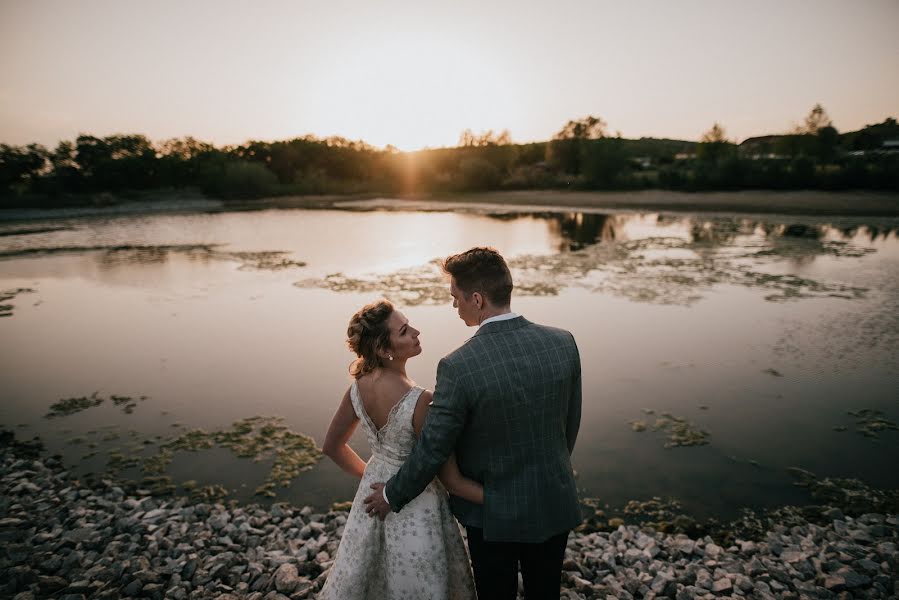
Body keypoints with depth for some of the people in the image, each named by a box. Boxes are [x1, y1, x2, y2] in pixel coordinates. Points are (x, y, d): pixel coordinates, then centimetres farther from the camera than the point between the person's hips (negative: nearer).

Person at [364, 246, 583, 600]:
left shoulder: (458, 367, -28)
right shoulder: (563, 343, -14)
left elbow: (432, 450, -18)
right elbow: (570, 423, -1)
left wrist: (391, 496, 1)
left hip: (493, 514, -3)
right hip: (554, 504, 4)